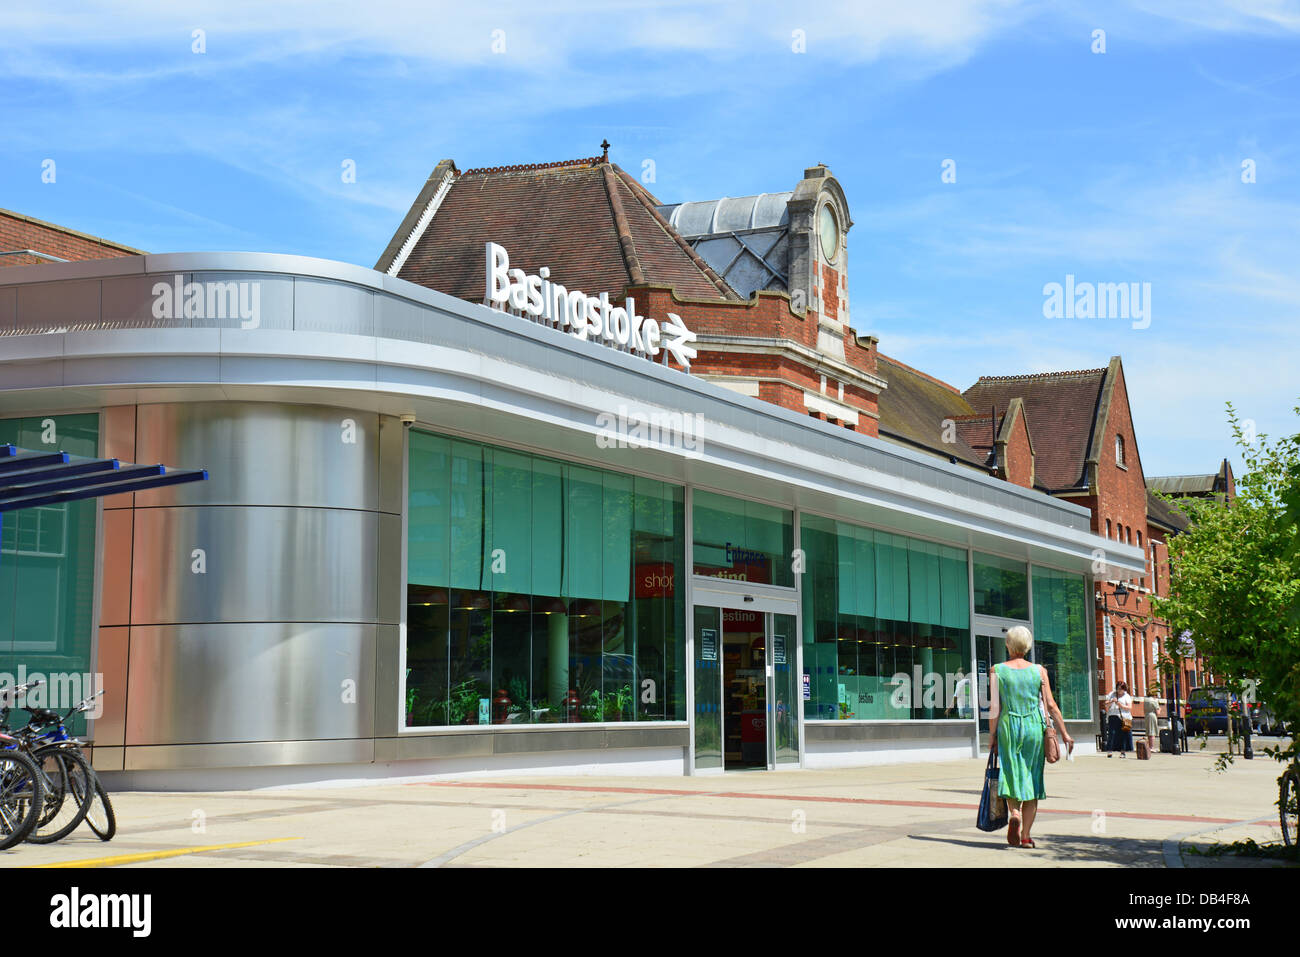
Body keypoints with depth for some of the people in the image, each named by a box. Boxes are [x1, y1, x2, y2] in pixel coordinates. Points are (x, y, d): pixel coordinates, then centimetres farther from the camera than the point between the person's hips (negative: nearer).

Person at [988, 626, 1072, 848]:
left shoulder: (997, 671, -1)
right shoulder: (1038, 671, 2)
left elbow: (994, 708, -5)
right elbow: (1051, 706, 1)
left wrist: (992, 735, 3)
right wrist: (1064, 733, 8)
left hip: (1008, 728, -1)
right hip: (1034, 729, 1)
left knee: (1011, 773, 7)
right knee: (1032, 778, 7)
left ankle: (1013, 812, -24)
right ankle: (1025, 836, 7)